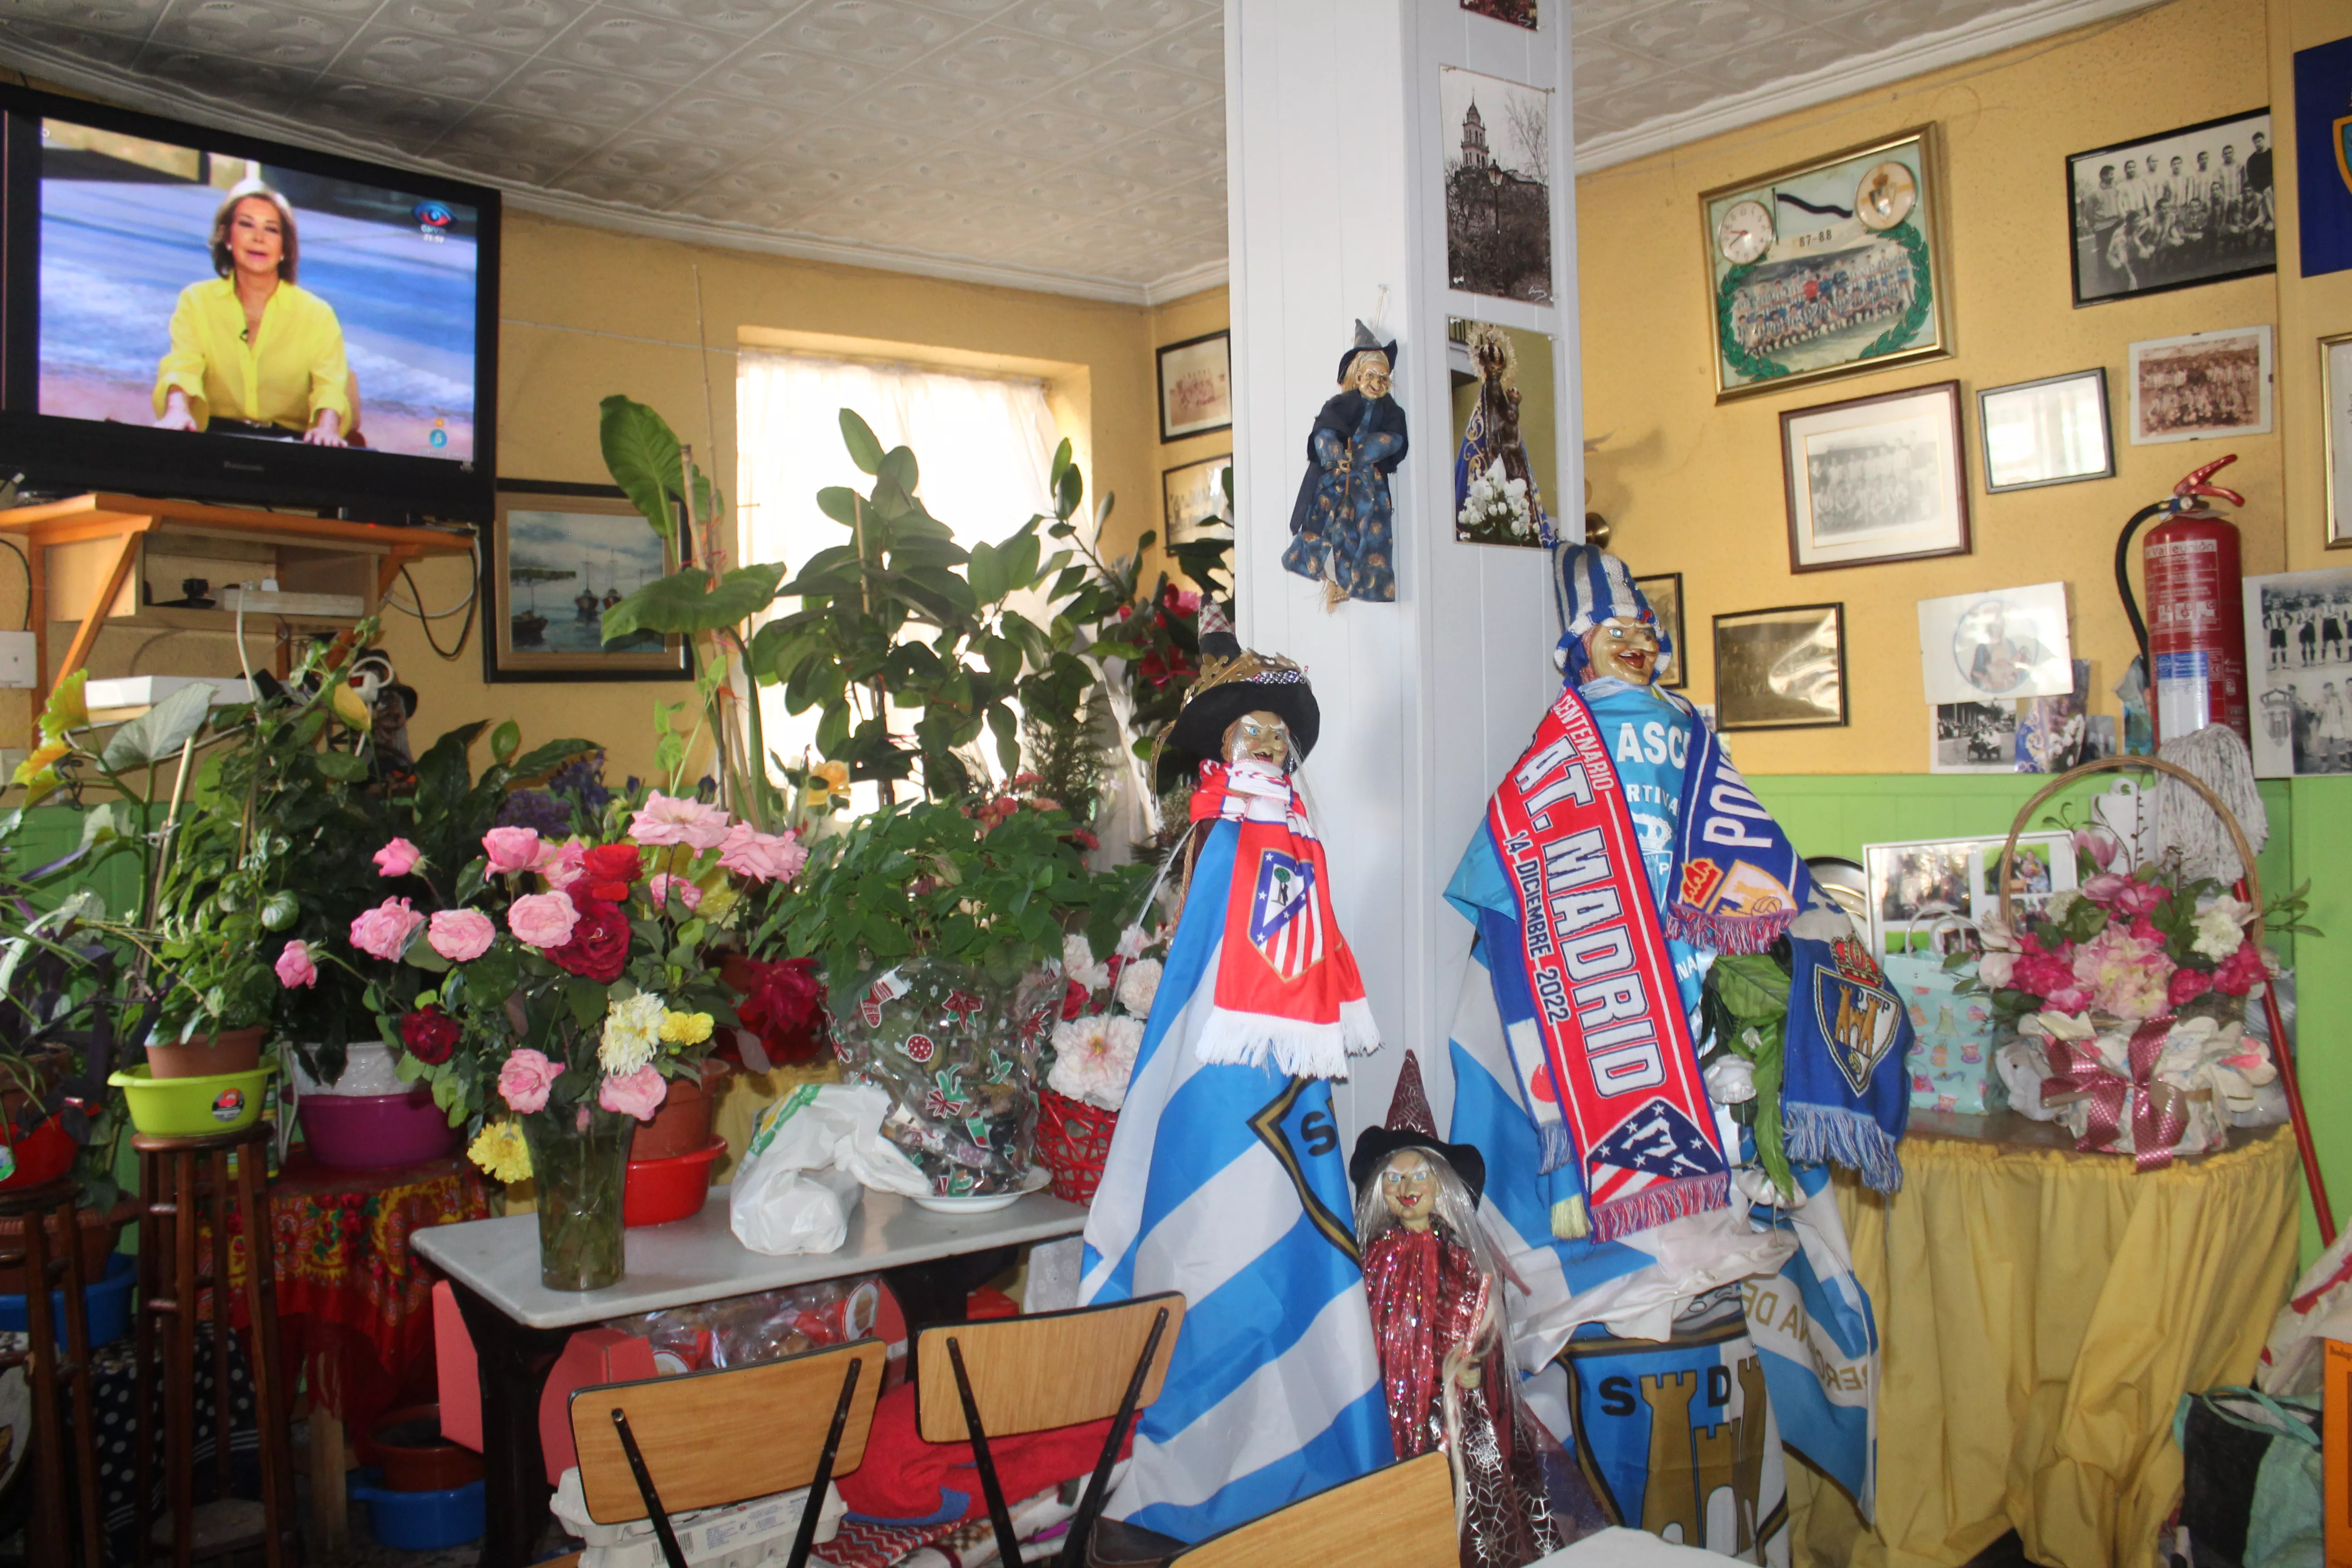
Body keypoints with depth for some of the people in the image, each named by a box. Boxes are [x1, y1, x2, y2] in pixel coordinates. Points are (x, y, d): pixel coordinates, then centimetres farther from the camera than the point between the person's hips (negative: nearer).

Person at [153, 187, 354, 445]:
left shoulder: (317, 314, 9)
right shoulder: (195, 301, 12)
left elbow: (330, 385, -6)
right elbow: (183, 366, -5)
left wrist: (327, 428, -31)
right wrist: (177, 410, -30)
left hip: (289, 442, -1)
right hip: (214, 438, 1)